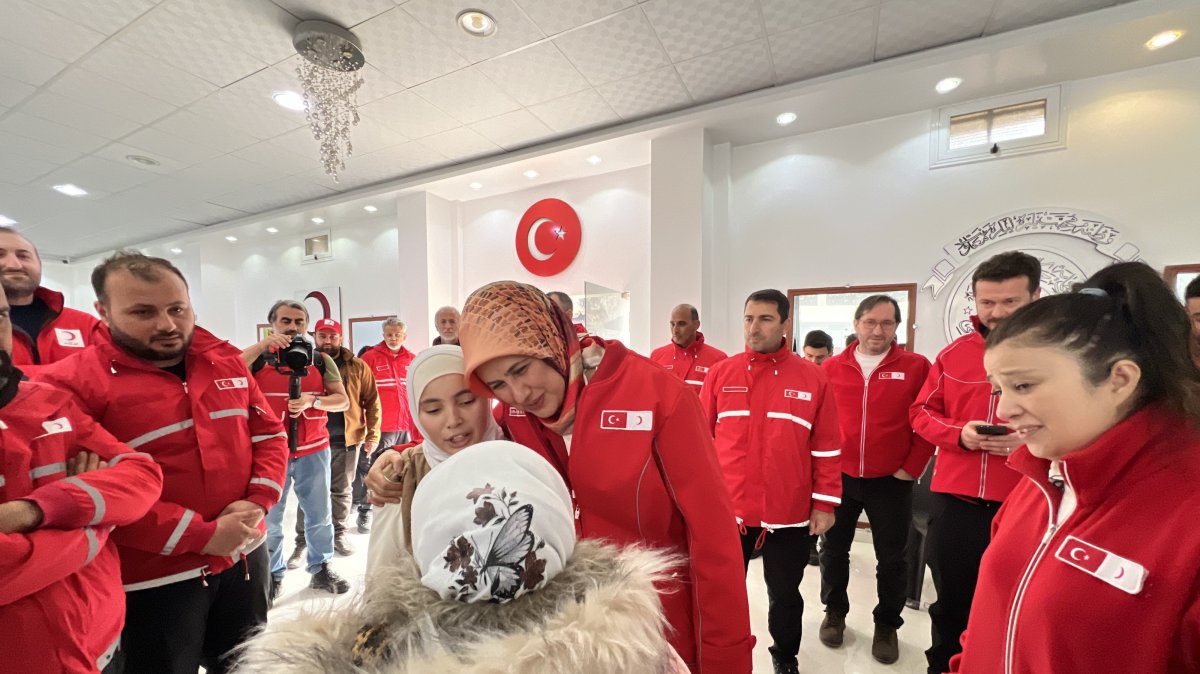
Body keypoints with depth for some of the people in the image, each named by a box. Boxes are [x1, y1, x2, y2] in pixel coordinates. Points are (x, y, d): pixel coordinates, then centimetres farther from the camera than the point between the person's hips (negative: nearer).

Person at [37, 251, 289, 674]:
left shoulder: (227, 361, 1)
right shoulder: (72, 382, -13)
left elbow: (269, 433, 4)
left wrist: (258, 501, -11)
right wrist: (201, 535, -19)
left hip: (245, 555, 5)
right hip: (155, 575, -4)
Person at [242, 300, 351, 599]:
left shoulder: (321, 360, 3)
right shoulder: (258, 358, 1)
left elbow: (343, 401, -1)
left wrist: (312, 400, -18)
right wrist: (261, 346, -22)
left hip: (313, 450, 1)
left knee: (319, 513, 11)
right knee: (268, 517, 10)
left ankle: (320, 568, 26)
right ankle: (272, 573, 29)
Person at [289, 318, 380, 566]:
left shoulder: (357, 367, 1)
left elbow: (372, 402, 2)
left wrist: (373, 434, -4)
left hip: (347, 440, 1)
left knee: (341, 491, 14)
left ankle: (339, 534, 30)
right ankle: (302, 542, 21)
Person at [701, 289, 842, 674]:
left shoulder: (812, 378, -3)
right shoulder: (720, 374, -3)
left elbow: (826, 448, 0)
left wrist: (825, 504, -1)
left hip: (789, 515, 0)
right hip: (726, 510, 0)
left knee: (785, 595, 21)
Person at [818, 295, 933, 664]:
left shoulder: (916, 367, -5)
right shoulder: (831, 367, -1)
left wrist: (912, 467, -6)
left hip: (890, 480, -1)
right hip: (838, 476, 1)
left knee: (891, 558, 14)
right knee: (833, 549, 15)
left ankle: (887, 624, 36)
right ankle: (834, 611, 36)